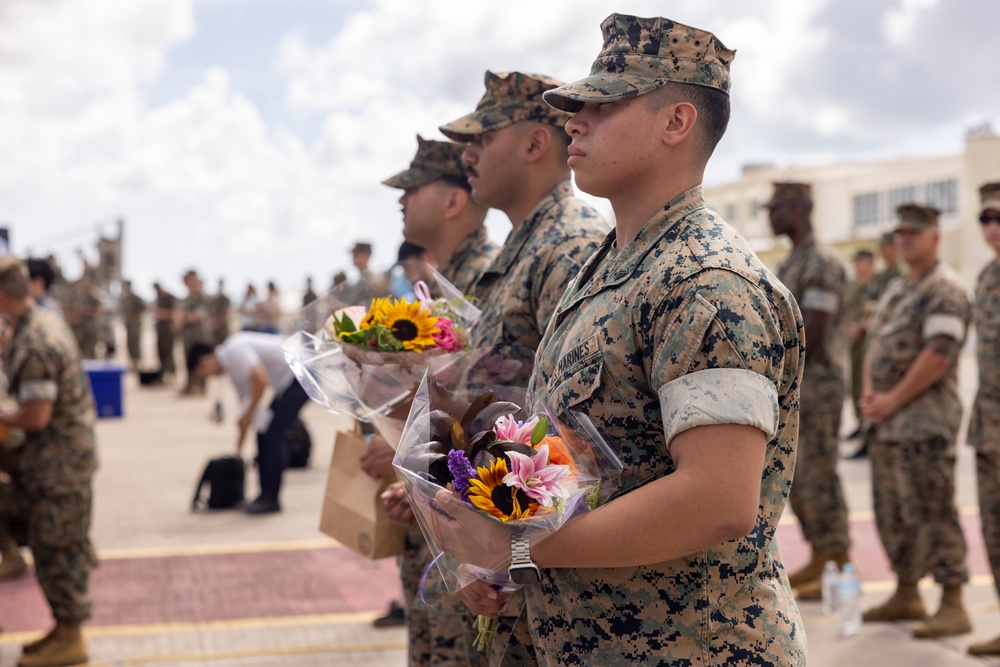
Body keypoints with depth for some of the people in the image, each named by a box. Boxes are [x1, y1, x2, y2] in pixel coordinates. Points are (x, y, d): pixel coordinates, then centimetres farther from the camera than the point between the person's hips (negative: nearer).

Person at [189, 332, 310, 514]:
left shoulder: (234, 351, -16)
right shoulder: (230, 366, 14)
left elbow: (261, 381, -27)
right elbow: (246, 401, 20)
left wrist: (248, 415, -13)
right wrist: (238, 450, 23)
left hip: (301, 375, -10)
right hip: (288, 380, 10)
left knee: (273, 432, -11)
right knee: (264, 432, 10)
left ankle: (271, 499, -4)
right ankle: (266, 495, 14)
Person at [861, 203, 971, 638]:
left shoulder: (945, 291, -11)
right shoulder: (895, 290, 19)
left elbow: (938, 354, -20)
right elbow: (874, 343, 20)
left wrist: (892, 400, -16)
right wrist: (869, 392, 2)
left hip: (925, 421, -9)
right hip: (887, 422, 9)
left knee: (930, 513, -9)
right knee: (891, 513, 13)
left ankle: (953, 607, -3)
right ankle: (906, 595, 24)